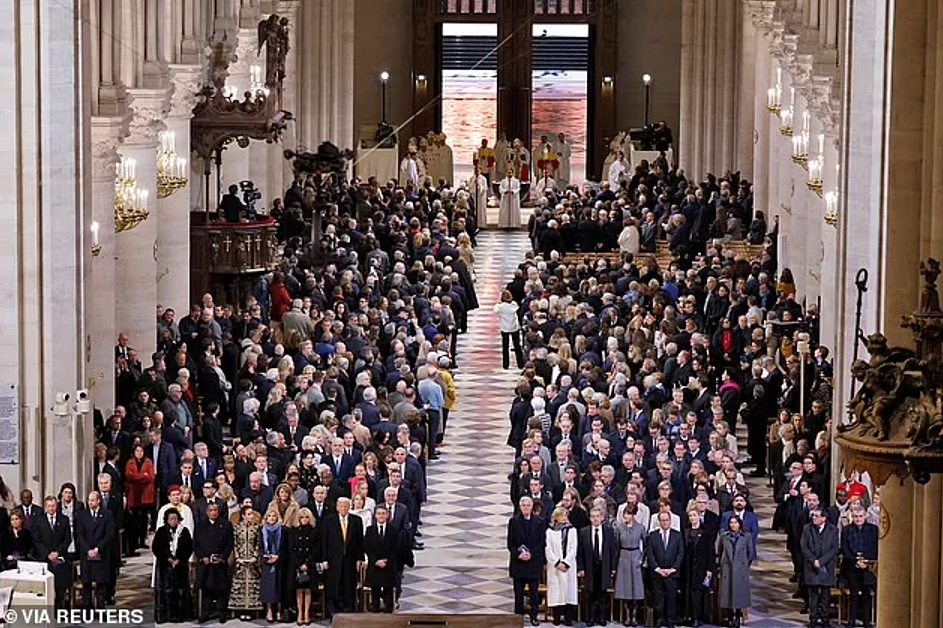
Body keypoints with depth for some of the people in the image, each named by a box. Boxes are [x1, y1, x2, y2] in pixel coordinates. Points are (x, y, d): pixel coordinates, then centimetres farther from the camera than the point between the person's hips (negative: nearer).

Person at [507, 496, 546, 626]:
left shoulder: (539, 522, 2)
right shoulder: (513, 521, 3)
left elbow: (542, 543, 1)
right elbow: (510, 544, 2)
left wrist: (531, 554, -13)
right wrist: (519, 554, -14)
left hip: (534, 561, 0)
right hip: (518, 562, 1)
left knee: (534, 591, 2)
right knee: (518, 591, 3)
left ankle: (534, 616, 10)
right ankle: (518, 616, 10)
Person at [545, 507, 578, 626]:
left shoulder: (572, 530, 7)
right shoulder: (550, 531, 6)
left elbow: (573, 549, 1)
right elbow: (549, 550, 0)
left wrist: (566, 562, -9)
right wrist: (557, 563, -10)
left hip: (569, 566, 0)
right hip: (554, 566, 0)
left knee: (569, 589, -3)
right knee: (556, 590, -2)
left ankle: (568, 618, -1)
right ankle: (556, 617, 3)